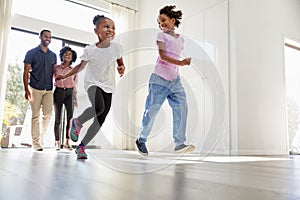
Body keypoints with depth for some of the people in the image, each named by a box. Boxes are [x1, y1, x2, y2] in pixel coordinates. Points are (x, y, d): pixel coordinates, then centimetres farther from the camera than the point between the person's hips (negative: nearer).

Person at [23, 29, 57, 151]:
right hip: (35, 89, -3)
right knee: (35, 115, -1)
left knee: (48, 114, 0)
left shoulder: (53, 55, 13)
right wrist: (26, 89, -10)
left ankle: (41, 136, 20)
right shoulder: (31, 53, 2)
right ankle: (36, 143, 4)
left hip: (48, 90, 4)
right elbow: (26, 72, -1)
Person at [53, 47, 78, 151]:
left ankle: (67, 142, -6)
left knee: (70, 118, -14)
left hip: (69, 93, 1)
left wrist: (75, 99, 10)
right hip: (58, 93, 0)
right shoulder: (55, 68, 6)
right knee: (58, 119, 2)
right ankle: (57, 143, 11)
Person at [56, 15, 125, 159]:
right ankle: (77, 122, -5)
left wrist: (121, 68, -11)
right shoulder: (89, 50, -6)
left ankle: (81, 146, 17)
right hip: (93, 83, -3)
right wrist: (64, 76, 9)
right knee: (99, 107, -34)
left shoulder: (116, 48, -2)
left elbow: (120, 63, 13)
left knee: (100, 121, 1)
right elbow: (81, 66, 9)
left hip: (108, 87, 4)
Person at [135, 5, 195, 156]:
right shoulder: (162, 36, 1)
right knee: (152, 111, -2)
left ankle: (180, 143, -5)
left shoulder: (180, 39, 17)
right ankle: (141, 140, 16)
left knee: (182, 107, -9)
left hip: (175, 80, 5)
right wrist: (180, 62, -23)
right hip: (160, 79, -5)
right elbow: (162, 56, -12)